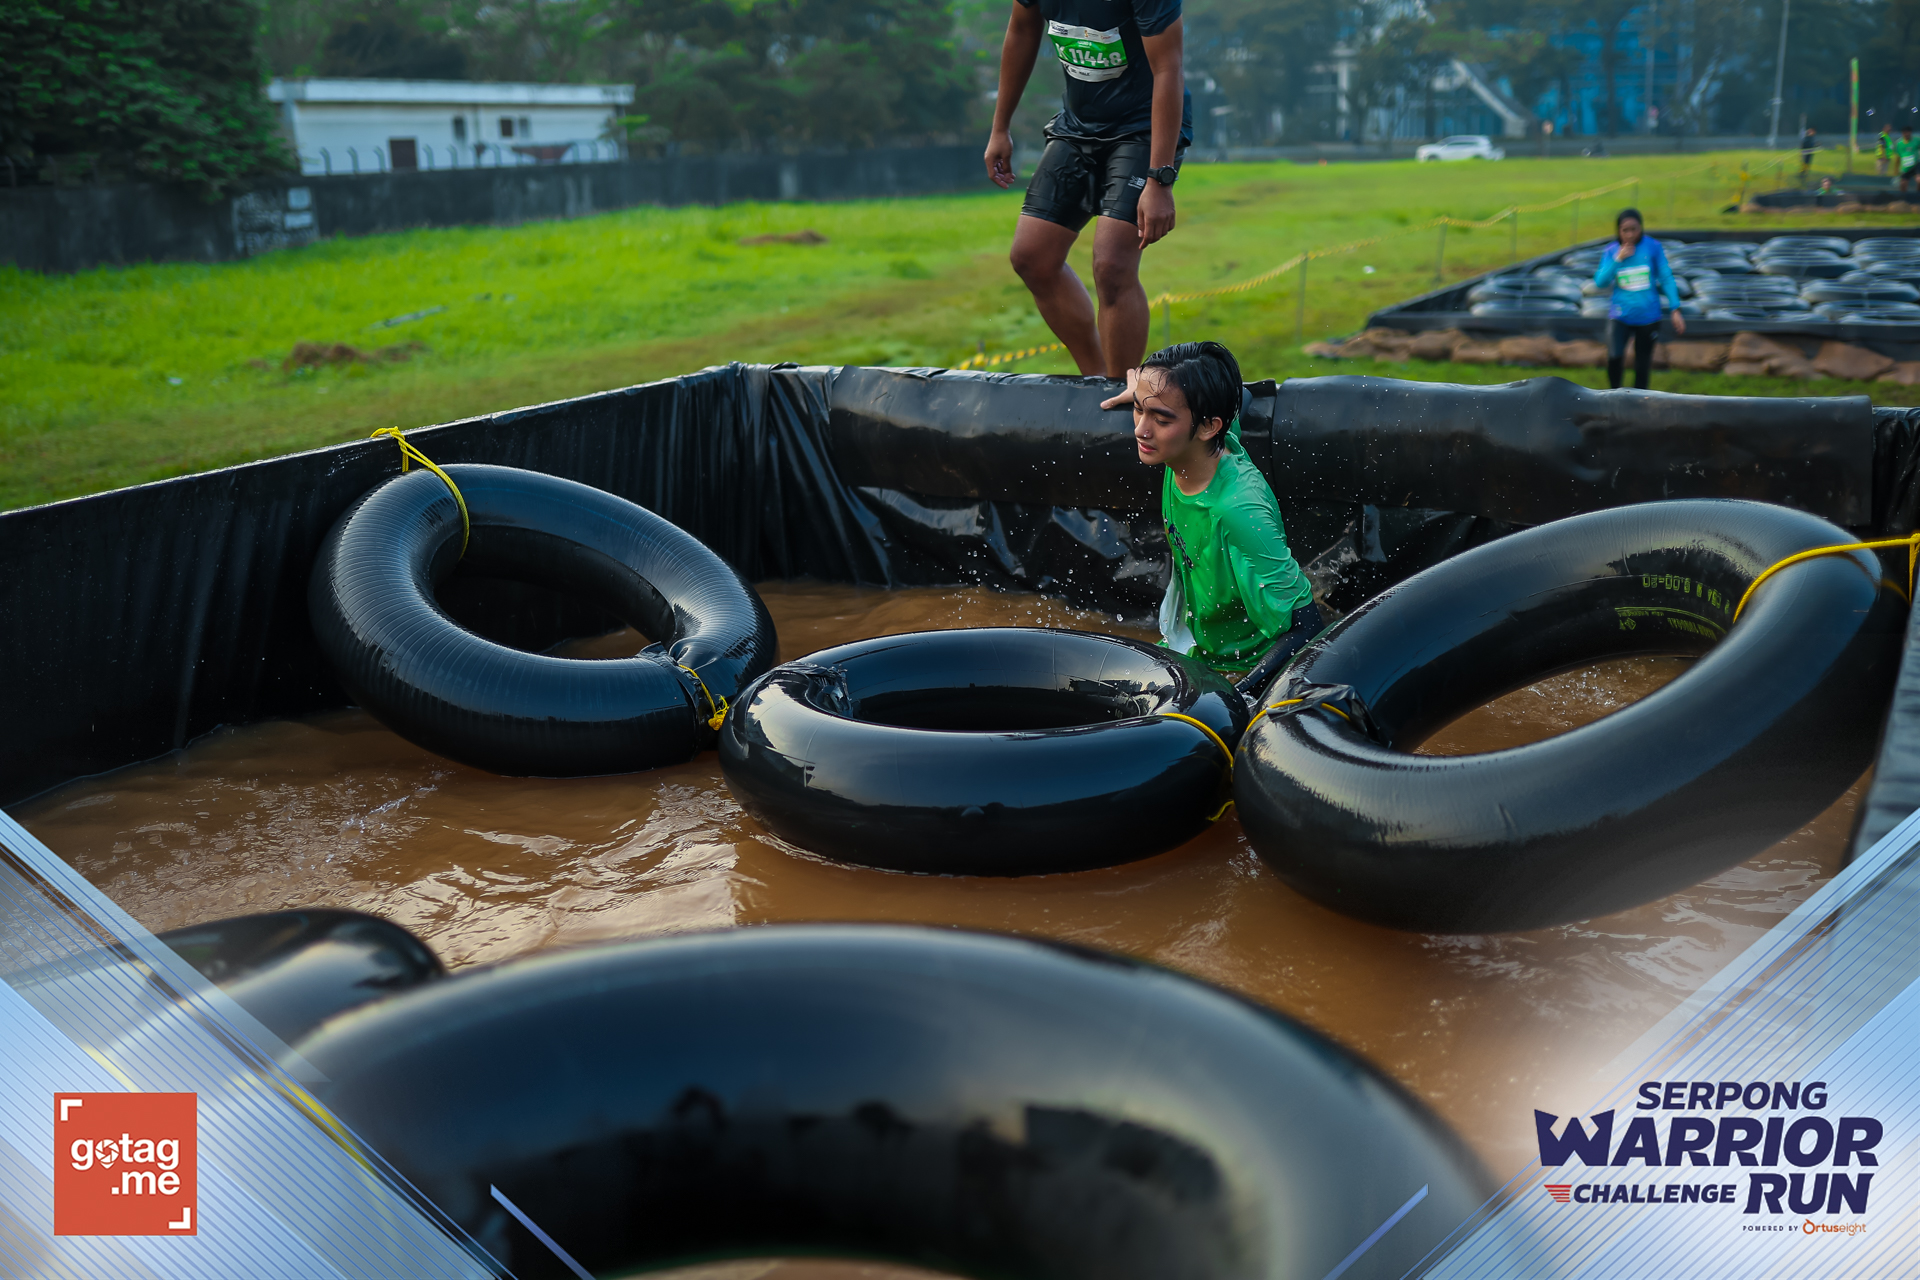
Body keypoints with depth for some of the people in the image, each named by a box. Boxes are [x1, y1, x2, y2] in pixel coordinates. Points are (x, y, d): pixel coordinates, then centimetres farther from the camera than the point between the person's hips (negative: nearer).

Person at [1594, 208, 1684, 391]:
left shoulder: (1653, 247, -1)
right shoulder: (1612, 251, 2)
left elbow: (1666, 278, 3)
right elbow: (1600, 282, -6)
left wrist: (1675, 310, -1)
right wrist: (1618, 259, -15)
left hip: (1647, 316, 0)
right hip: (1620, 315, 0)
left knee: (1642, 366, 6)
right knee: (1614, 356, -22)